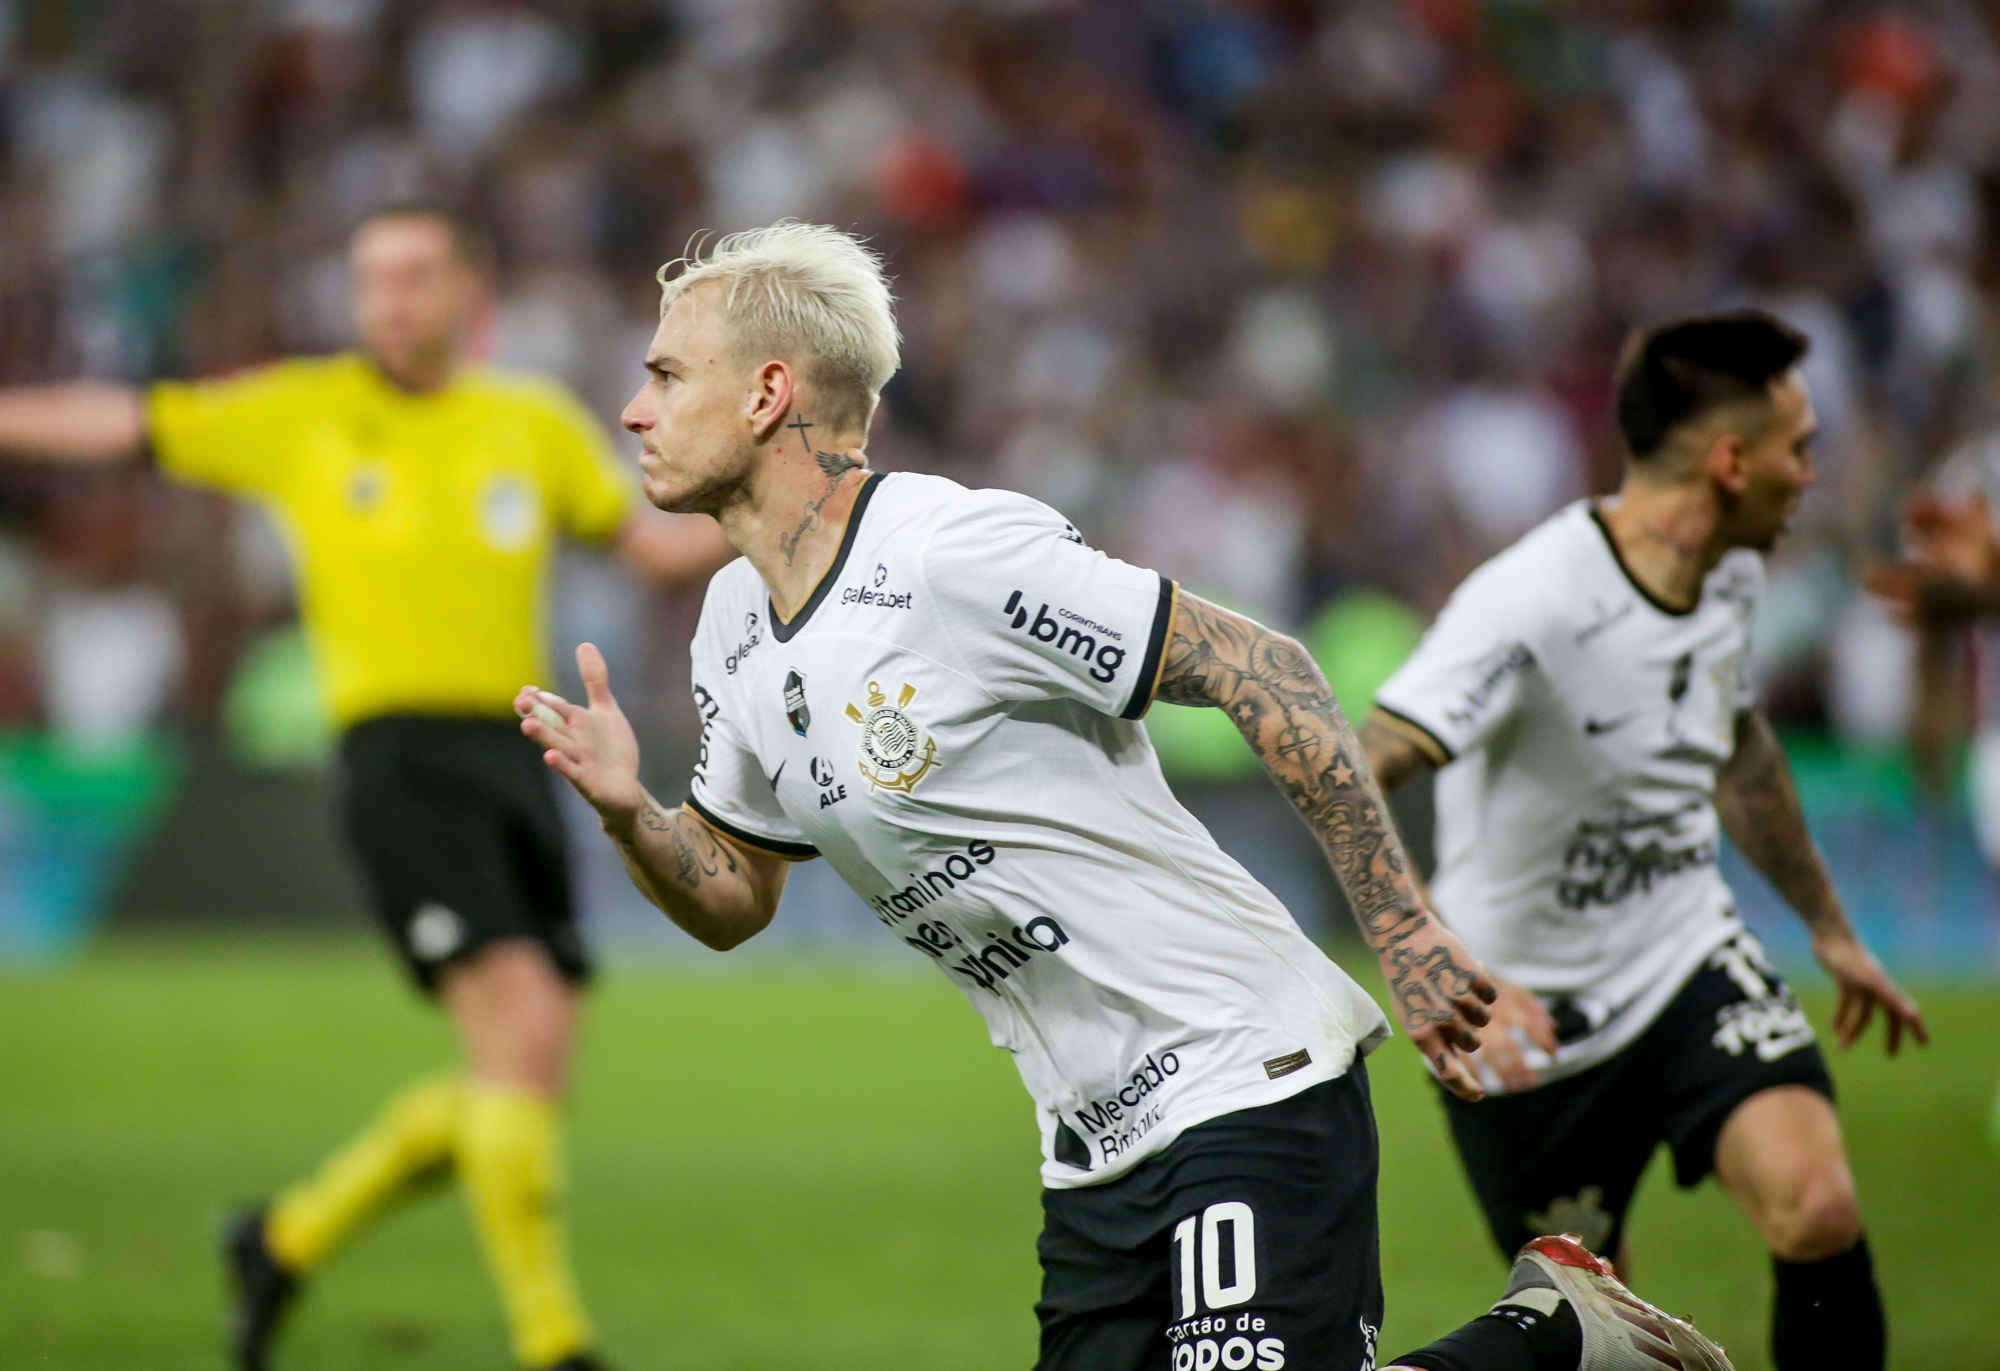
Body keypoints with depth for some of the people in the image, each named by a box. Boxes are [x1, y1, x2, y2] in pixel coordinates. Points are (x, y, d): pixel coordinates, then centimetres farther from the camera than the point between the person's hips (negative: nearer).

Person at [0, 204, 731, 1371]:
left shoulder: (538, 423, 14)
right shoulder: (303, 414, 6)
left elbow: (655, 541, 20)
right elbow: (121, 427, 12)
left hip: (515, 751, 5)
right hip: (401, 756, -5)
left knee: (527, 1078, 4)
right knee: (523, 1027, -20)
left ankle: (291, 1240, 25)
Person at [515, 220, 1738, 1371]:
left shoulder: (958, 554, -18)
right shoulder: (736, 629, 9)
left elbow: (1262, 674, -17)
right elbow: (734, 899, 18)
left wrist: (1403, 928, -18)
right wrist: (627, 813, -4)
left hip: (1248, 1080, -8)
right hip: (1096, 1146, 8)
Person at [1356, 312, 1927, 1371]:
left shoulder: (1730, 574, -1)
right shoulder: (1531, 605, -27)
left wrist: (1829, 927, 29)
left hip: (1691, 961, 5)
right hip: (1531, 1018, -5)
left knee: (1817, 1209, -21)